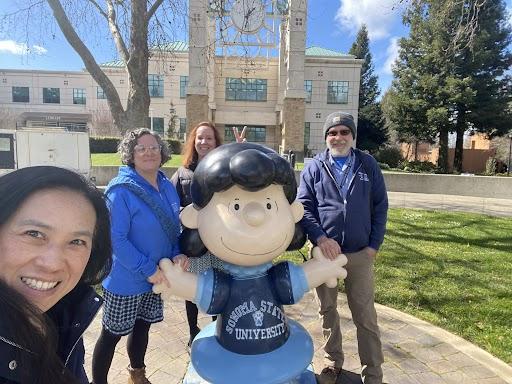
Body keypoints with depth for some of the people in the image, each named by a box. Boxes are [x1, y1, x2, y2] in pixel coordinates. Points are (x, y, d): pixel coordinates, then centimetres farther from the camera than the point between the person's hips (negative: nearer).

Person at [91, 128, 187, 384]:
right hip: (125, 280, -7)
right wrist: (147, 269, -23)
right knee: (112, 333, 10)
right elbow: (115, 238, -23)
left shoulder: (167, 187, 1)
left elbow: (173, 227, 10)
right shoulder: (121, 190, -20)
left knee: (142, 325, 23)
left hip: (157, 277, 7)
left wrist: (177, 253, -7)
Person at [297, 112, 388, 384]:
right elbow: (303, 207, -3)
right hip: (324, 252, 1)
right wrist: (321, 238, -17)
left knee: (365, 316, 7)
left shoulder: (368, 165, 4)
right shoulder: (314, 167, 1)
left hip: (361, 254, 0)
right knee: (327, 311, 14)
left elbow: (380, 206, 4)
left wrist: (374, 245, -3)